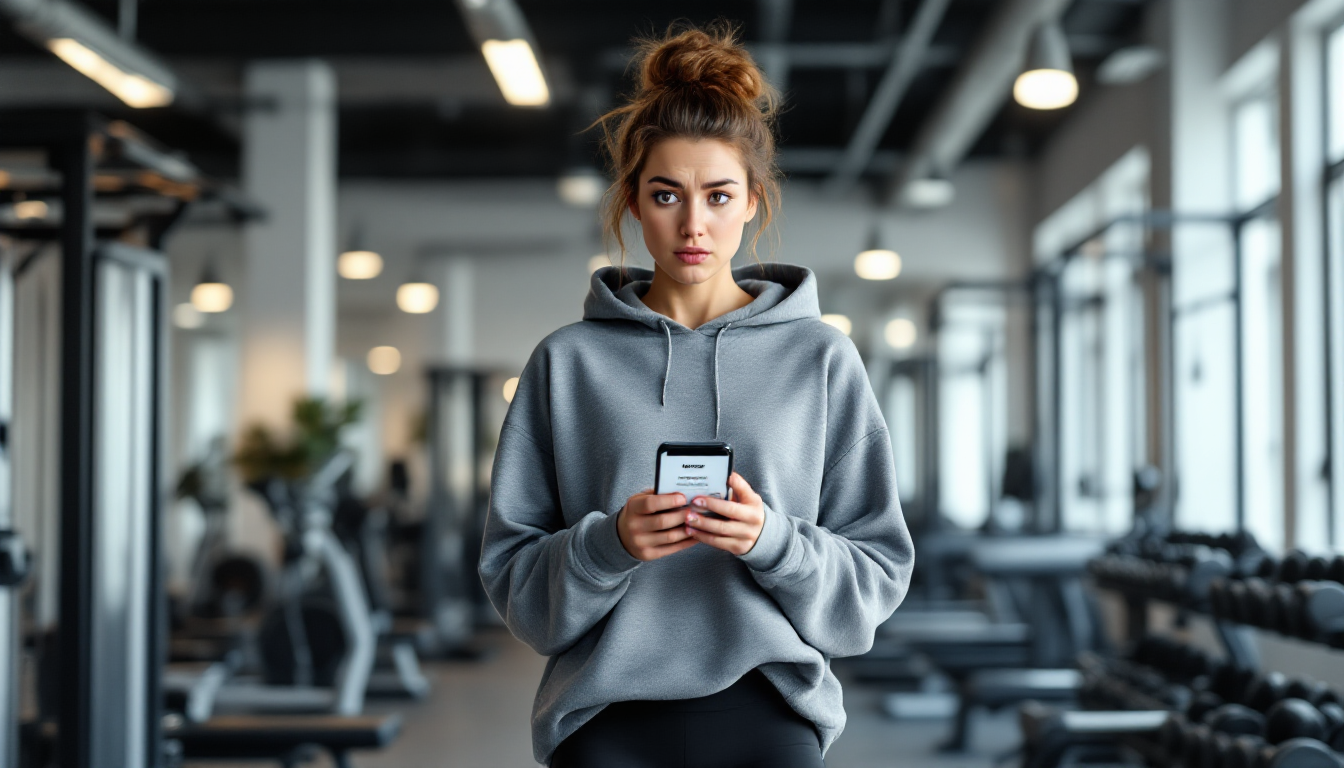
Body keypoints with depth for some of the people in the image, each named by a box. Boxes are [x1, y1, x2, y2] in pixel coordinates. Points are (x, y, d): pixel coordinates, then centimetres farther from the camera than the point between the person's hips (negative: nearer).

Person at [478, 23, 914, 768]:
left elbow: (875, 575, 5)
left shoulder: (822, 359, 6)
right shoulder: (568, 363, 6)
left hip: (769, 706, 1)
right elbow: (513, 580, 4)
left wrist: (775, 541, -13)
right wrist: (608, 544, -14)